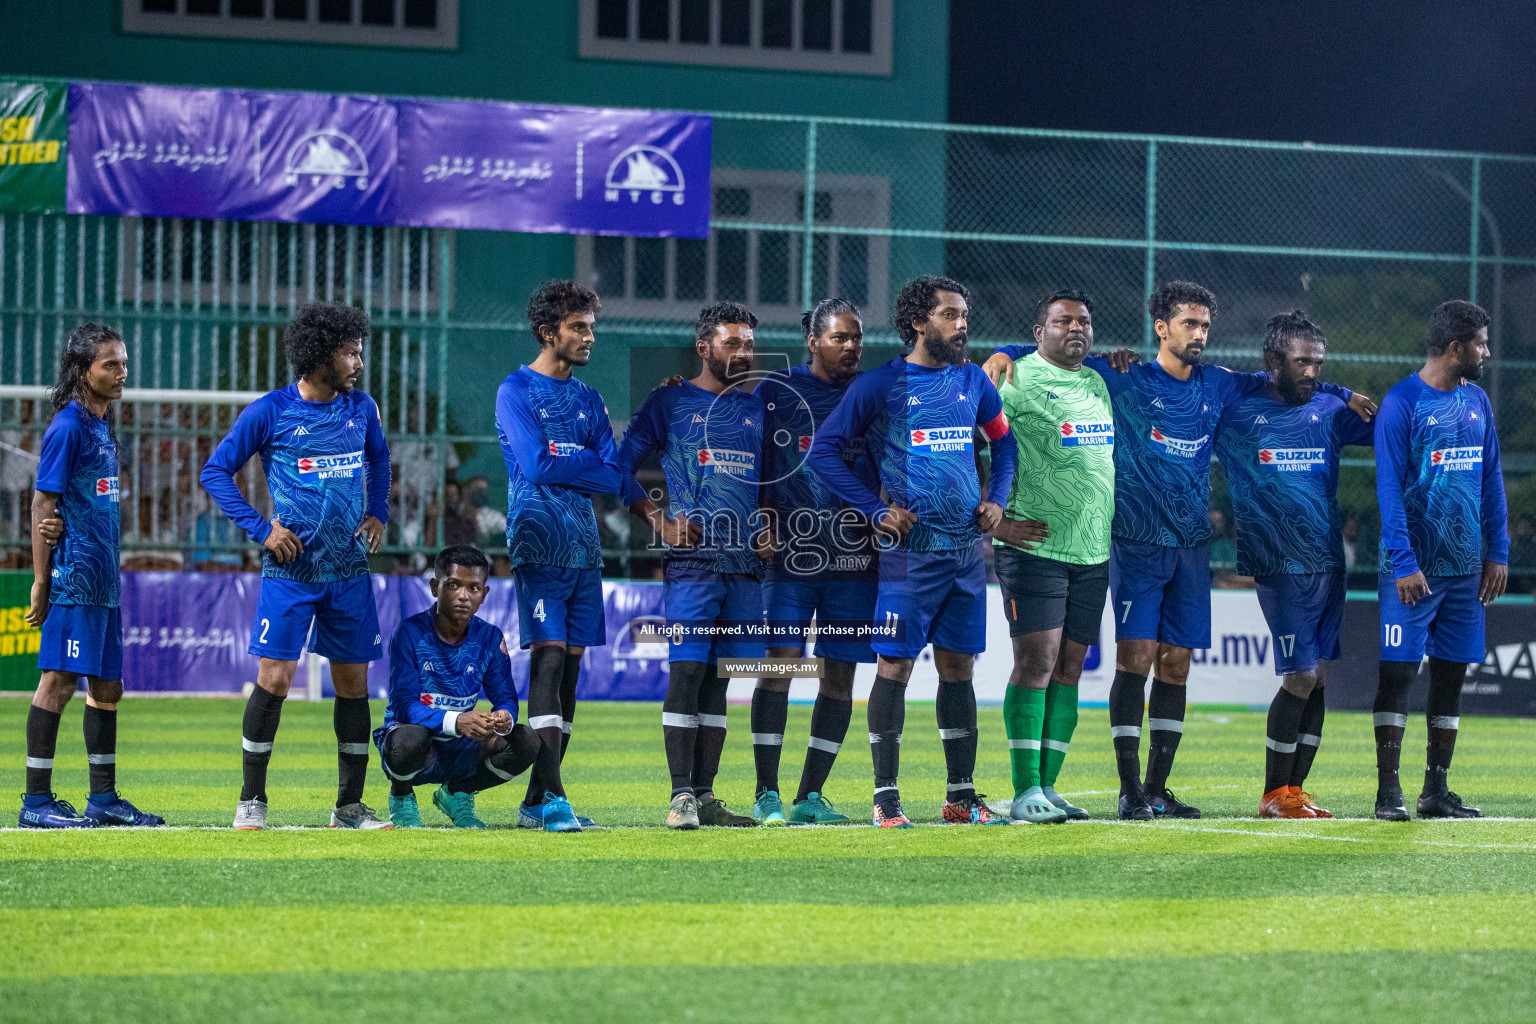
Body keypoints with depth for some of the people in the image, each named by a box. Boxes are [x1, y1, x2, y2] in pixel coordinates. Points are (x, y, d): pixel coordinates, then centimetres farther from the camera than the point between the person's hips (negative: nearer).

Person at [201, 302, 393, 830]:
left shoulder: (361, 408, 7)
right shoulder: (270, 412, -7)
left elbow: (379, 458, 28)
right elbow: (215, 471, -1)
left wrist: (378, 513, 13)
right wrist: (260, 528, -9)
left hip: (349, 569, 4)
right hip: (290, 569, -4)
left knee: (353, 682, 6)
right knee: (275, 678, -10)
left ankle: (350, 805, 14)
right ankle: (251, 801, 1)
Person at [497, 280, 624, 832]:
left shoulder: (589, 400, 17)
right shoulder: (516, 392, -1)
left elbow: (615, 477, 8)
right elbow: (537, 465, -14)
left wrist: (562, 464, -8)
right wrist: (591, 465, -4)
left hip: (583, 548, 6)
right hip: (539, 545, -6)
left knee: (570, 666, 4)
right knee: (549, 657, -14)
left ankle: (536, 801, 8)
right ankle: (552, 797, -19)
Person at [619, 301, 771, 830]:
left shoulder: (758, 409, 16)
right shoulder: (670, 402, 3)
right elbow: (622, 466, 3)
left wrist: (772, 530, 8)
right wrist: (660, 522, -6)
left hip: (745, 564, 5)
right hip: (692, 562, -5)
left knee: (718, 679, 6)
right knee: (687, 670, -11)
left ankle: (705, 795, 8)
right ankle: (681, 794, -13)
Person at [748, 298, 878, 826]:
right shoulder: (777, 390, 5)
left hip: (854, 554, 3)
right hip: (790, 548, -3)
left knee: (840, 674, 2)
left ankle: (811, 796, 9)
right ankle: (767, 794, -5)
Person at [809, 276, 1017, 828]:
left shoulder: (972, 381, 11)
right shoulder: (880, 384, -5)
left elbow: (1004, 441, 26)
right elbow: (823, 449, -3)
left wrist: (996, 498, 11)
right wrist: (876, 509, -9)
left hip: (967, 549, 5)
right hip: (910, 549, -5)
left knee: (958, 665, 9)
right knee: (895, 664, -5)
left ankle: (961, 795, 14)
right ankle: (886, 799, -1)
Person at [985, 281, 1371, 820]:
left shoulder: (1216, 386, 12)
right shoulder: (1126, 380, -2)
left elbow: (1268, 382, 27)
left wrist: (1342, 394, 25)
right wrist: (1008, 354, -19)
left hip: (1192, 544, 5)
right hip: (1137, 542, -5)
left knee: (1176, 663, 4)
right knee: (1136, 657, -11)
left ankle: (1157, 789, 10)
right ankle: (1130, 790, -9)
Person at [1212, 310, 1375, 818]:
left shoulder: (1329, 410, 11)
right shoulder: (1236, 410, -1)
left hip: (1329, 563, 5)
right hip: (1282, 568, -5)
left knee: (1318, 678, 4)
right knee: (1300, 678, -9)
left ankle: (1294, 789, 12)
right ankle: (1274, 794, 2)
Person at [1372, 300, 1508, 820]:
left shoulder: (1477, 401, 11)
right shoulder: (1402, 402, -9)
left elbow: (1491, 480, 16)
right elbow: (1389, 486, -11)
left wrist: (1497, 553, 10)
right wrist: (1403, 563, -16)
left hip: (1466, 564, 6)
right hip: (1414, 567, -6)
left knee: (1451, 674, 7)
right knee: (1398, 671, -5)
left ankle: (1436, 789, 12)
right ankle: (1388, 790, -3)